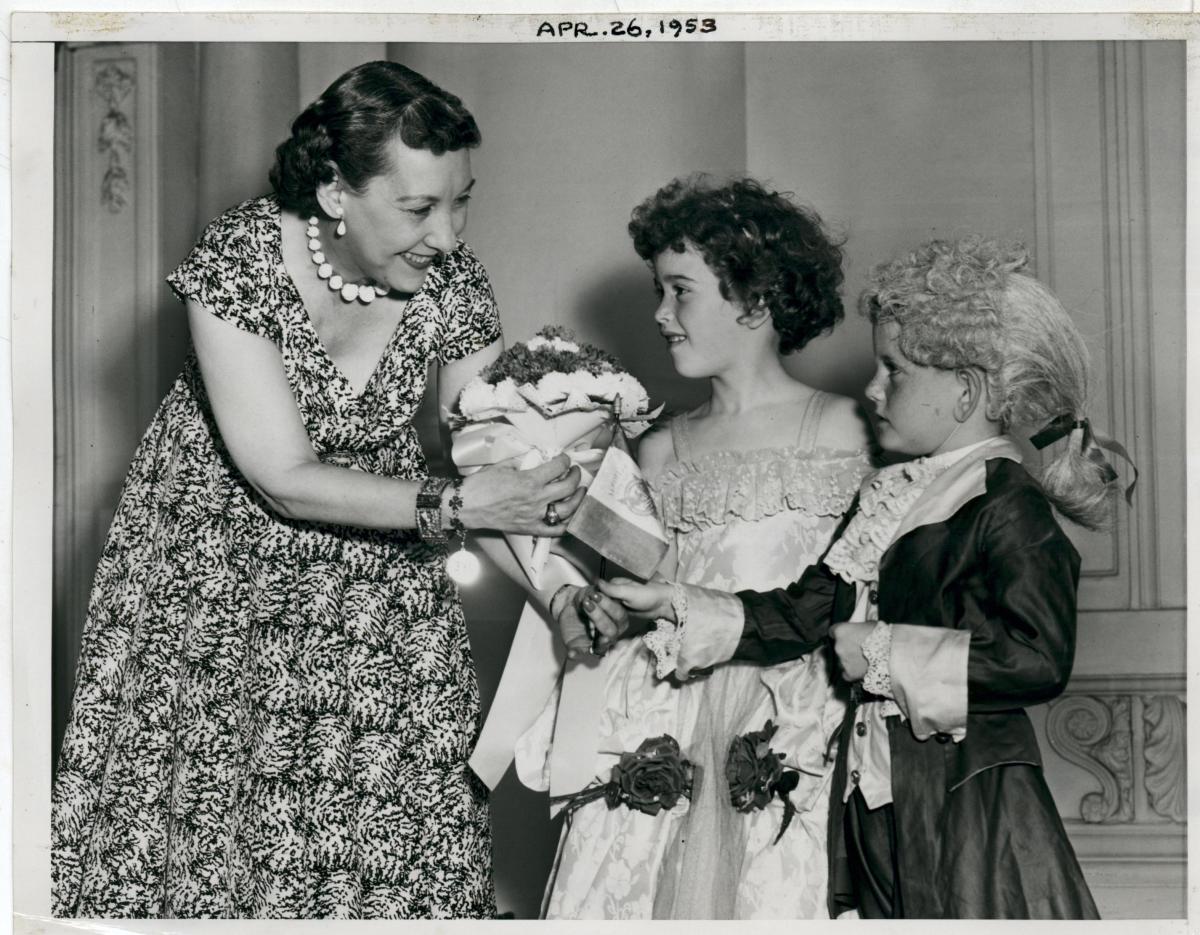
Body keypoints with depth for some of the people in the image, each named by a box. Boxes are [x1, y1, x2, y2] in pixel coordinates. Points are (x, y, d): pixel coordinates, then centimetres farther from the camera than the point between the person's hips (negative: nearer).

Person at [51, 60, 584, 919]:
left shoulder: (453, 285, -16)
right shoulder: (239, 261, -26)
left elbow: (497, 456, -11)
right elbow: (286, 481, -27)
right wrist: (455, 504, -36)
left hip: (376, 567, 2)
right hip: (218, 554, -2)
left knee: (392, 814, 0)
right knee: (184, 800, 2)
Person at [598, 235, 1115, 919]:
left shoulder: (1012, 508, -13)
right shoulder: (894, 496, 12)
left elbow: (1040, 657, -24)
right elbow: (812, 610, 10)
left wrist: (886, 656, -17)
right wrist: (674, 607, 2)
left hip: (968, 806, -7)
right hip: (880, 796, 7)